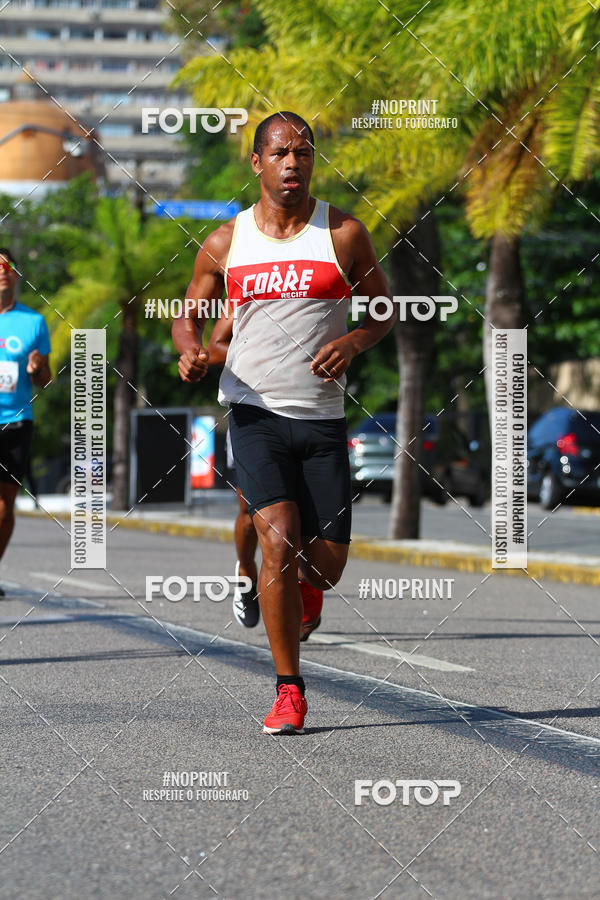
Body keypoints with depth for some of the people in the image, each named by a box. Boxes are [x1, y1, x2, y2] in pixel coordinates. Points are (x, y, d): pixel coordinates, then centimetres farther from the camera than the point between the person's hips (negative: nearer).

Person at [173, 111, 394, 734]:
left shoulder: (343, 234, 2)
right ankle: (288, 692, -11)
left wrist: (355, 341, -11)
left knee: (326, 566, -1)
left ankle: (295, 609, 38)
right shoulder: (225, 243, 5)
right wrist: (190, 351, -8)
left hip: (322, 419, 1)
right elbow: (189, 315, 16)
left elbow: (383, 308, 10)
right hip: (255, 411, -1)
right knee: (279, 541, -20)